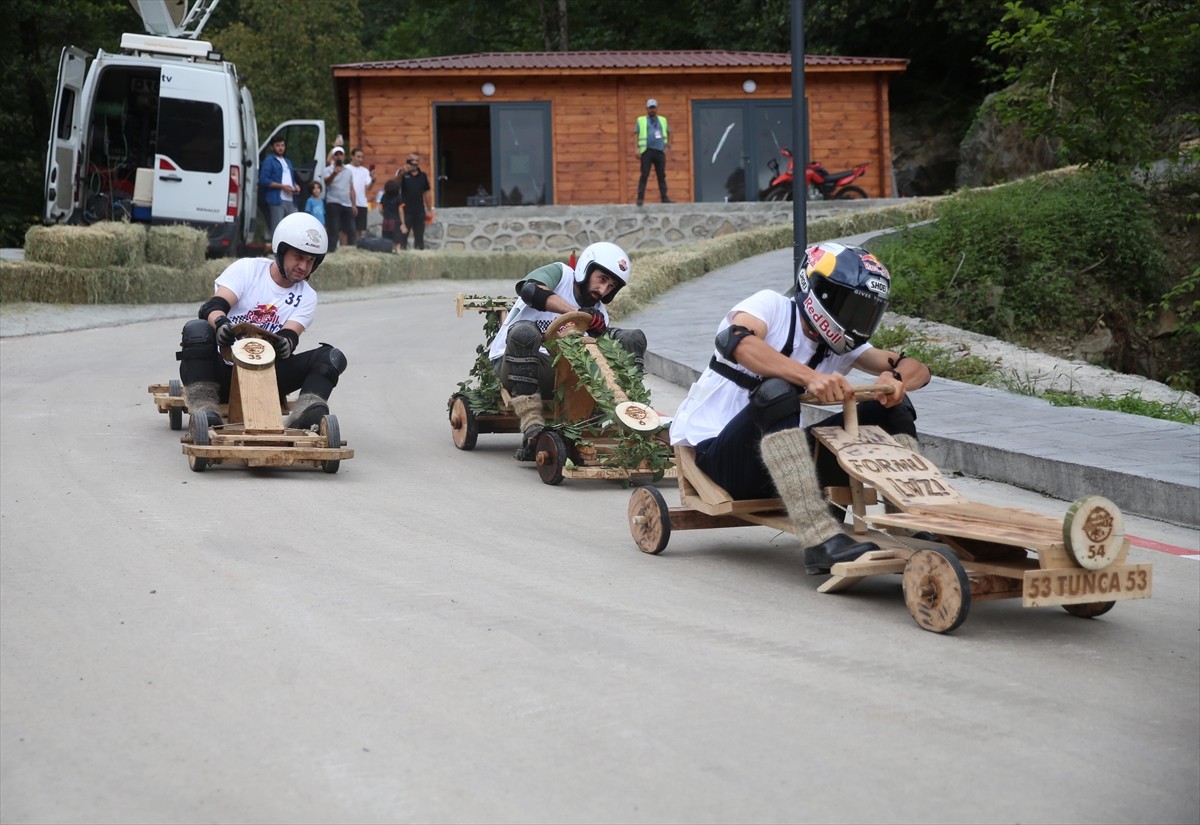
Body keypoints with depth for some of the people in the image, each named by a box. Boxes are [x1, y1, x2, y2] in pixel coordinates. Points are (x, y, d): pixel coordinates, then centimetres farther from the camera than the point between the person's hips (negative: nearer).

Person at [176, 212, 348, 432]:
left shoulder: (306, 297, 9)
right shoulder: (246, 269, 1)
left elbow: (290, 336, -8)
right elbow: (212, 307, -15)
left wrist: (286, 343, -35)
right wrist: (221, 323, -40)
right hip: (223, 370, -2)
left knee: (332, 356, -16)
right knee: (197, 329, -32)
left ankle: (303, 413, -42)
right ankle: (203, 404, -39)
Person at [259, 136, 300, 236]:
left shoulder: (287, 162, 25)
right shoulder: (269, 160, 1)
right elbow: (263, 180, -9)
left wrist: (296, 186, 8)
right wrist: (282, 186, -14)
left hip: (290, 201, 7)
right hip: (277, 200, -7)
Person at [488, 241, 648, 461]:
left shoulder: (599, 315, 16)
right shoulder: (560, 274, 2)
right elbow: (530, 290, -21)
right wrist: (577, 312, -27)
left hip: (557, 374, 4)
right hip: (514, 364, -4)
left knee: (634, 339, -4)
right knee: (524, 332, -40)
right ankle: (532, 429, -45)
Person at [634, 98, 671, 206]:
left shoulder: (663, 120, 16)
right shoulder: (641, 120, 9)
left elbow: (669, 133, 24)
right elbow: (635, 134, 4)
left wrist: (667, 146, 12)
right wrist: (637, 149, -8)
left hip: (660, 151, 3)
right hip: (647, 151, -3)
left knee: (662, 175, 3)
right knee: (644, 175, -8)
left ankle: (664, 198, 5)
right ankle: (640, 198, -8)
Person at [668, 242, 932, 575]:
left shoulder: (843, 347, 10)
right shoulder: (772, 305, -9)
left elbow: (918, 369, 5)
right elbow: (734, 340, -31)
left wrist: (897, 379, -21)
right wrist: (811, 377, -43)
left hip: (779, 464, 7)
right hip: (713, 453, -7)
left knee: (894, 410, -4)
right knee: (776, 390, -37)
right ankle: (821, 540, -45)